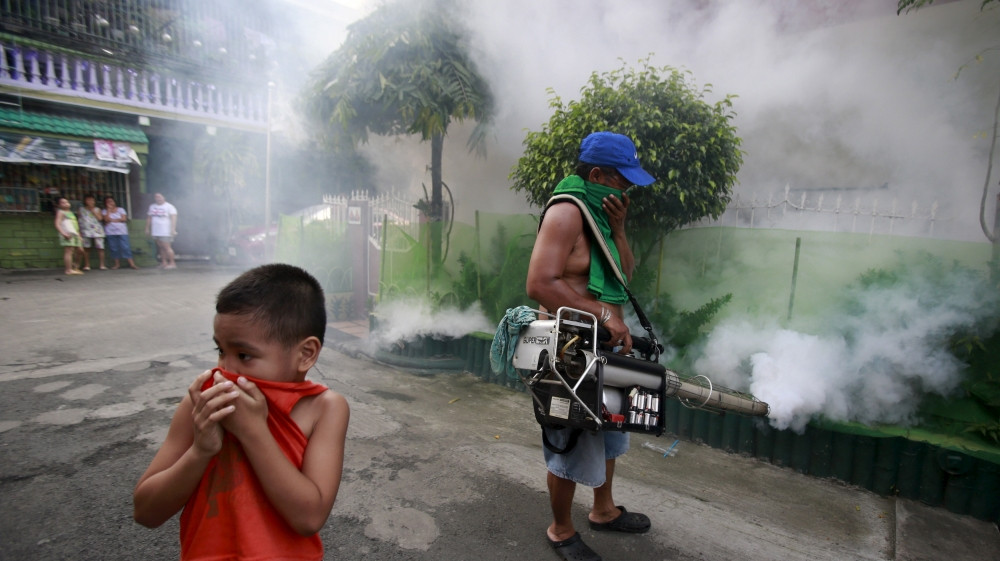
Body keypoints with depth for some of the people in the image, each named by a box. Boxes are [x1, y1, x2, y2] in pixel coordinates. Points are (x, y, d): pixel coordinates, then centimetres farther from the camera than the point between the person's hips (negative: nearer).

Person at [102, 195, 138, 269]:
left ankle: (131, 263, -9)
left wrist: (113, 220, -6)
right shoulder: (104, 211, 6)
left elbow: (124, 219, -7)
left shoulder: (120, 209, 5)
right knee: (113, 248, 3)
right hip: (111, 233, 2)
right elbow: (107, 219, -11)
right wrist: (109, 209, -8)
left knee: (125, 247, -7)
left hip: (122, 231, -1)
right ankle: (117, 263, 10)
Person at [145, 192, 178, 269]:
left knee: (166, 247, -7)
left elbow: (173, 218, -12)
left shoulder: (169, 206, -3)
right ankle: (164, 262, 12)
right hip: (156, 231, 6)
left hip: (165, 232, -6)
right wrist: (147, 228, 15)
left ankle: (172, 263, -2)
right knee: (161, 247, 7)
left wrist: (173, 229, -20)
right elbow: (149, 218, 19)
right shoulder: (152, 206, 15)